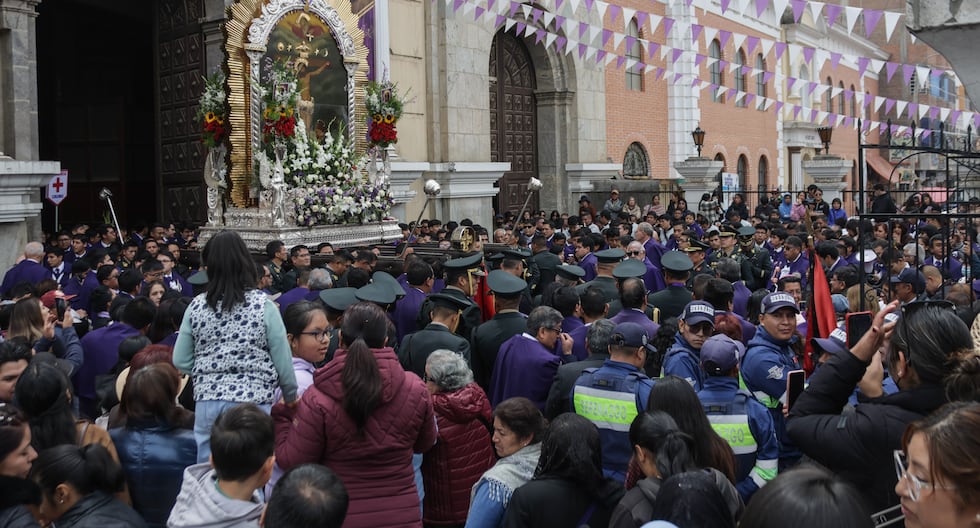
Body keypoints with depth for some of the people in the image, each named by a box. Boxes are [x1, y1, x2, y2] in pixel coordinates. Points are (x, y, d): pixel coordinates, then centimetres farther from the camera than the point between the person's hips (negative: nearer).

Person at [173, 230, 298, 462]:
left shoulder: (196, 307, 1)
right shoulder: (263, 305, -7)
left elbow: (181, 362, 5)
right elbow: (283, 361, -5)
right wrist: (291, 398, 10)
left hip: (207, 402, 3)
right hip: (254, 402, -3)